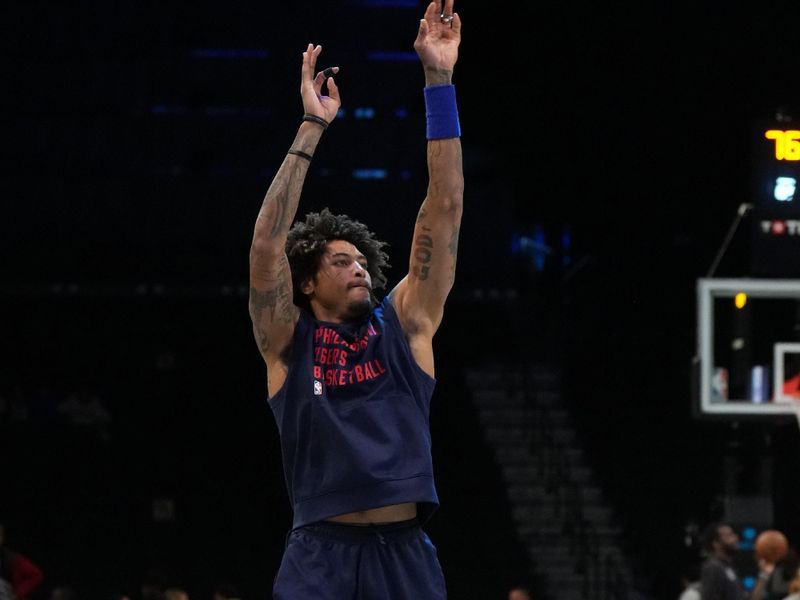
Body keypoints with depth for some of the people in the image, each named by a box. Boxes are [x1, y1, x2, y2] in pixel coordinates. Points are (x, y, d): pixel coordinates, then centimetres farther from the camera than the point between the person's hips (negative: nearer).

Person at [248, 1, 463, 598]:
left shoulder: (405, 326, 12)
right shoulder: (289, 343, 7)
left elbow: (444, 214, 8)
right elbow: (267, 244, -5)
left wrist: (440, 84, 3)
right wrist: (312, 128, -8)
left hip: (406, 552, 2)